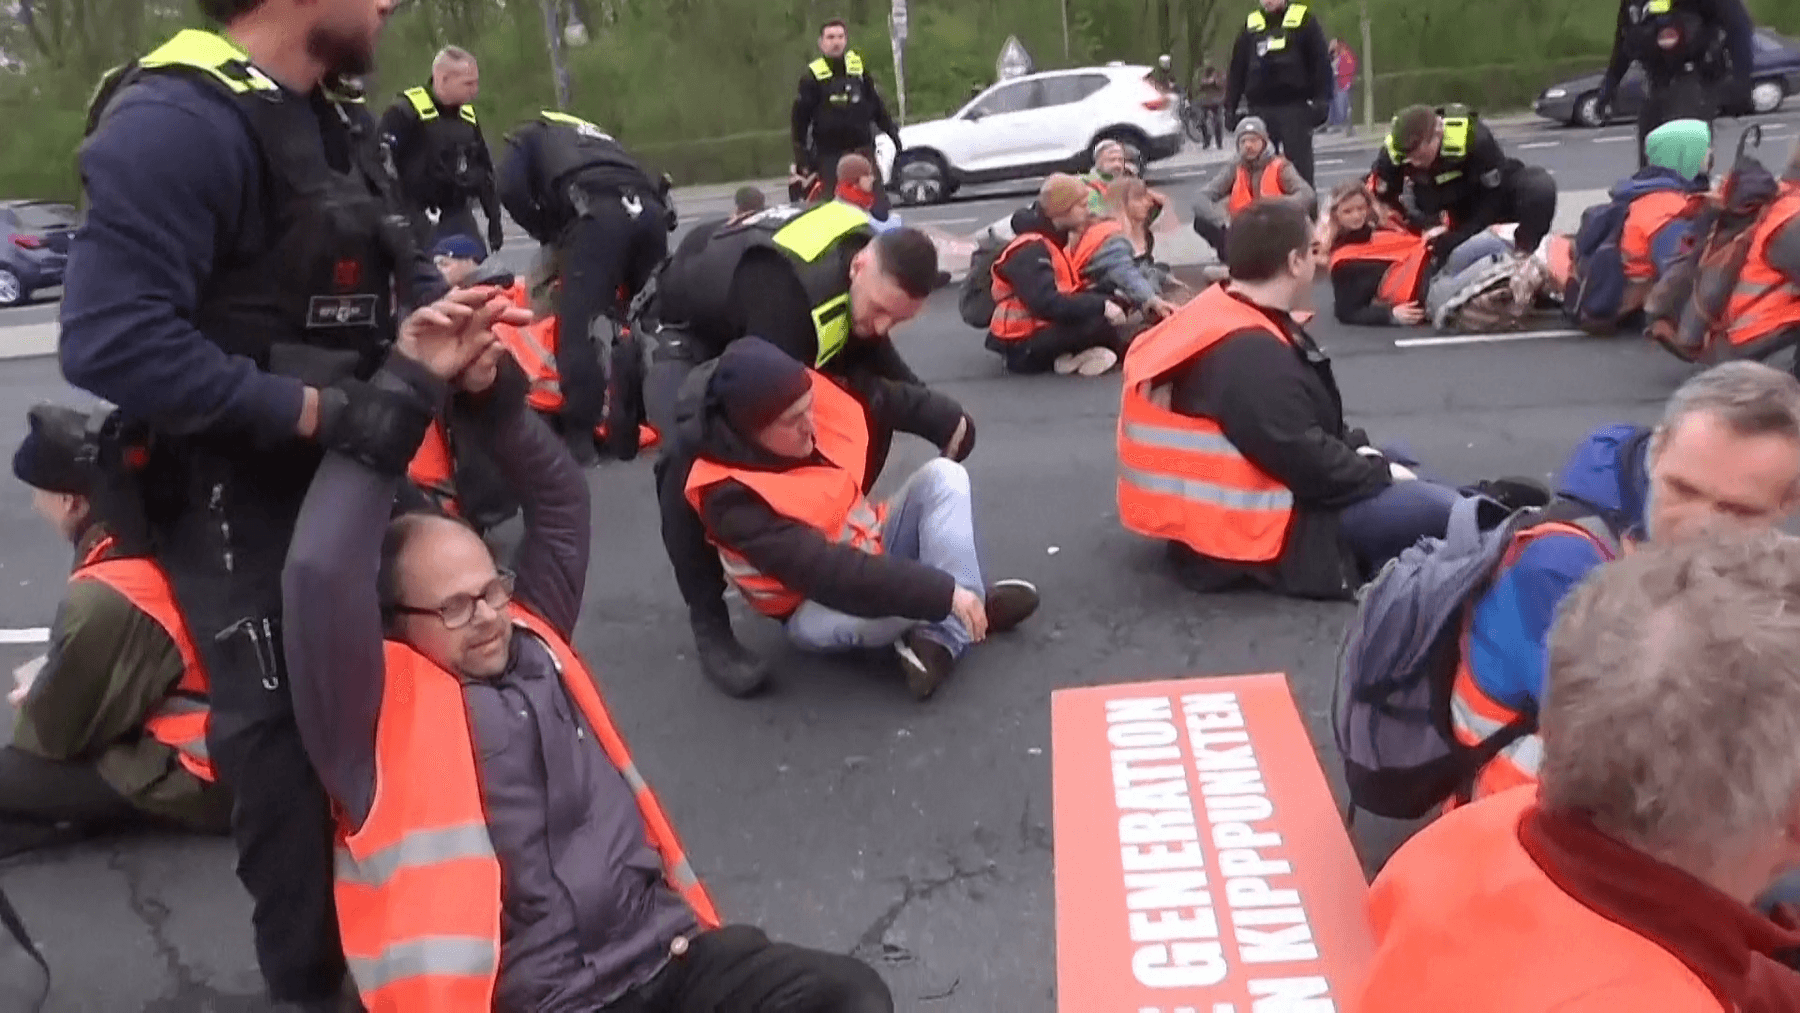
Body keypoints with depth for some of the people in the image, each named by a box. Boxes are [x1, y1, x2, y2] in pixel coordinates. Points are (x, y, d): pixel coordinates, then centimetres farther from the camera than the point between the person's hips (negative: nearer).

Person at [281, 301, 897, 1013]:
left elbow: (561, 500, 22)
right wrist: (408, 387, -13)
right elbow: (320, 575, -15)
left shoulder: (531, 642, 17)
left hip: (670, 952, 6)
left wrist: (495, 395, 5)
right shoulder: (383, 708, 1)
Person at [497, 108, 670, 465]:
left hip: (598, 213, -5)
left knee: (576, 328, -2)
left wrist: (550, 234, 22)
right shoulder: (594, 135, 46)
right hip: (650, 209, 5)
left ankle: (580, 438, -6)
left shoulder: (526, 136, 31)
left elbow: (511, 190, 10)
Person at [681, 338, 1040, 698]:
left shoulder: (811, 400, -13)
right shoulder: (732, 497, -31)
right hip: (819, 604, -7)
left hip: (874, 554, 7)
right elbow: (823, 572, -39)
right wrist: (943, 591, -41)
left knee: (943, 475, -10)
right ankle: (979, 607, -12)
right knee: (818, 624, -40)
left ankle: (941, 641, -25)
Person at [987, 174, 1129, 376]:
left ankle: (1071, 355, -7)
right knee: (1096, 320, -26)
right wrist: (1101, 305, -31)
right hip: (1022, 348, -11)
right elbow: (1047, 304, -33)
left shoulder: (1054, 240, 13)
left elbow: (1068, 292, 11)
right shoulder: (1029, 251, -21)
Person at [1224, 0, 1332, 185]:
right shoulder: (1251, 23, 13)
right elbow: (1237, 68, 14)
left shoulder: (1303, 18, 4)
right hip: (1259, 109, 3)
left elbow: (1321, 60, -1)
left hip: (1295, 106, -3)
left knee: (1300, 165, -2)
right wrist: (1230, 107, 7)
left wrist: (1322, 100, -10)